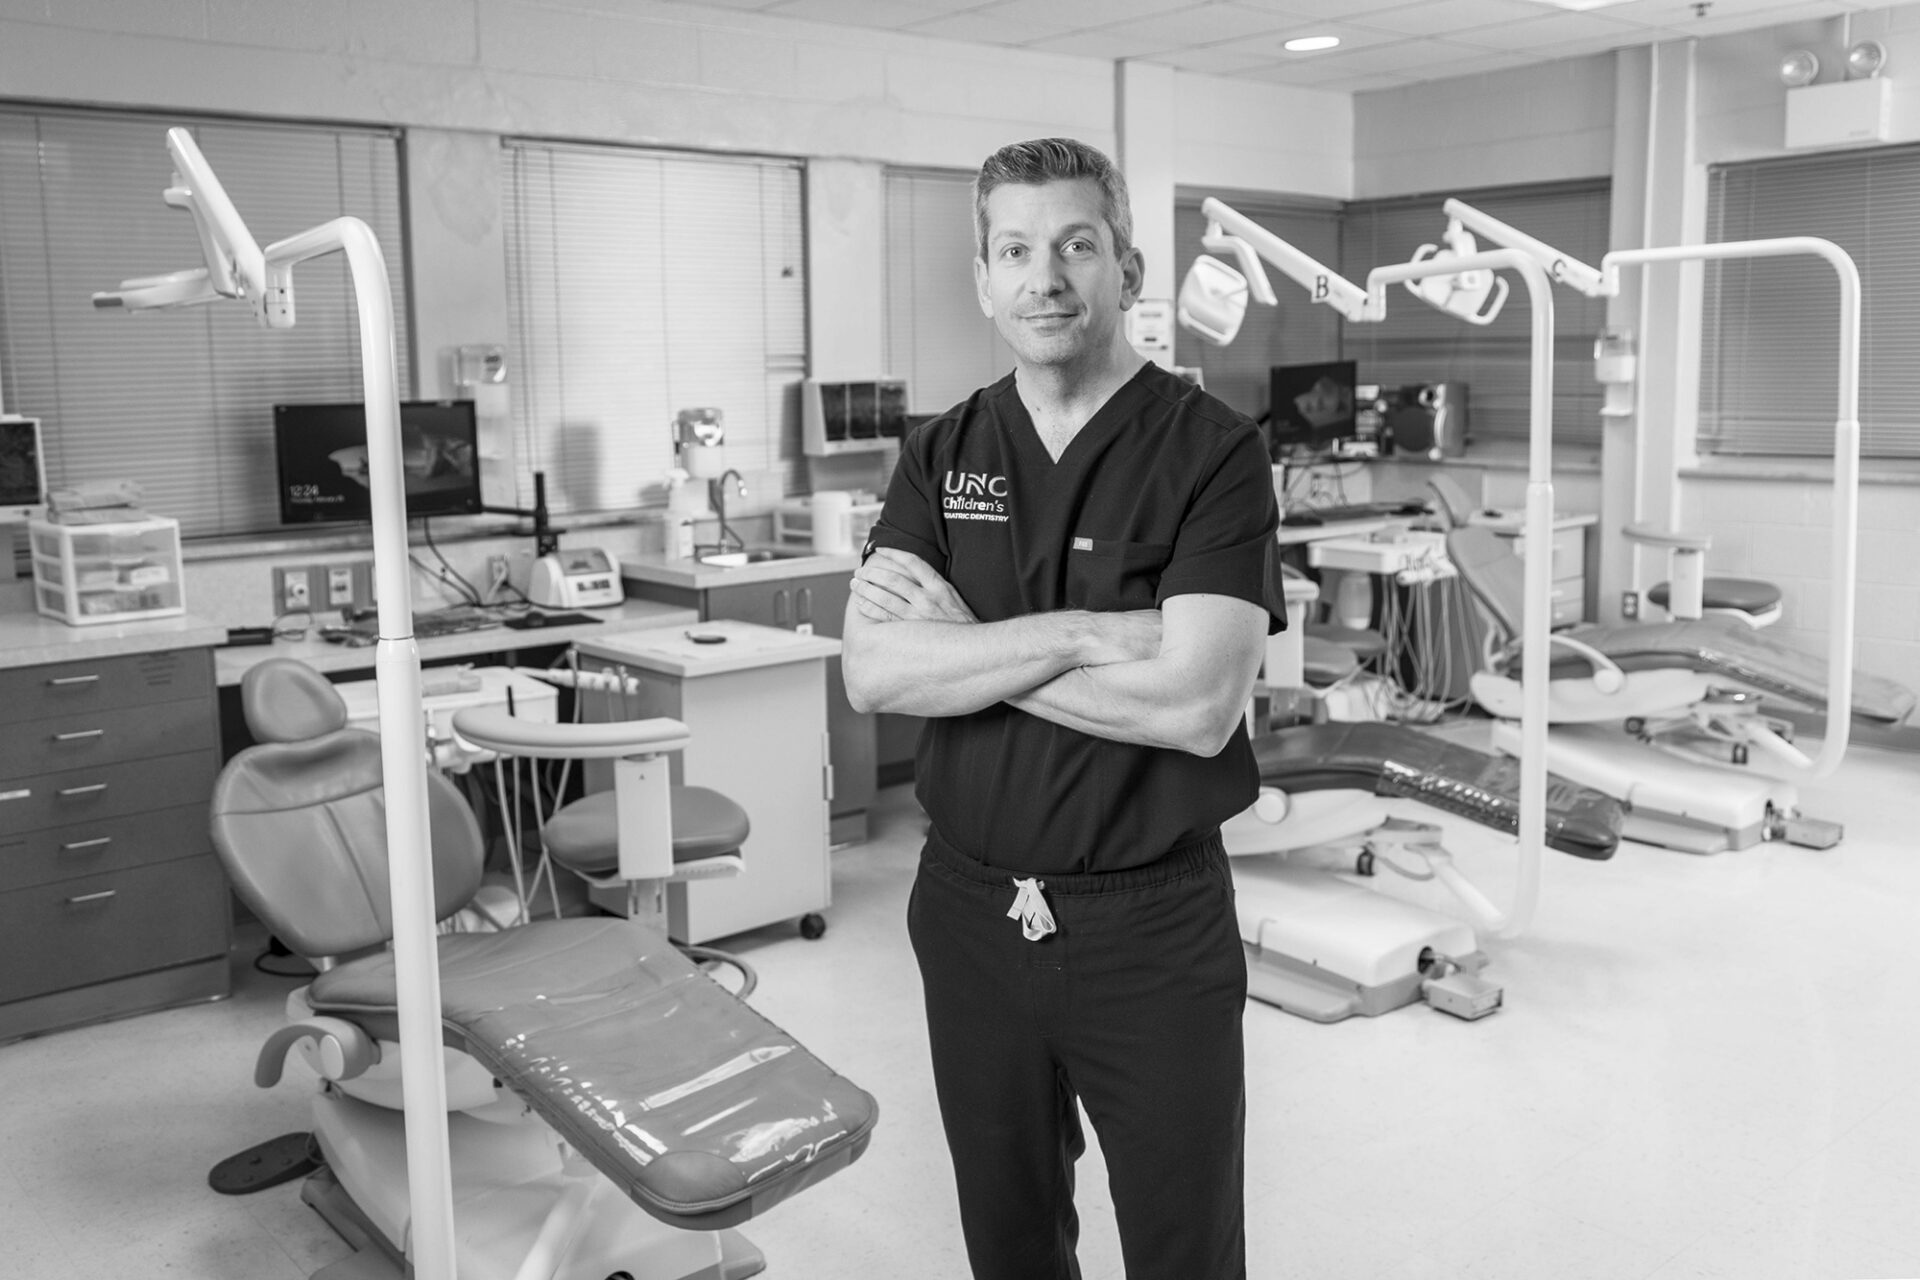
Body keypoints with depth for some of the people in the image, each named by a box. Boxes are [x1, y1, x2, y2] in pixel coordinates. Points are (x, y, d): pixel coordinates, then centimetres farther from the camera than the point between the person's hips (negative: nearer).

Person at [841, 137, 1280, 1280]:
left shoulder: (1213, 452, -10)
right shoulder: (941, 454, 3)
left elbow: (1196, 704, -22)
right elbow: (874, 670, -11)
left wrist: (967, 644, -15)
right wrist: (1083, 633, -21)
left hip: (1154, 920, -4)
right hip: (972, 911, 4)